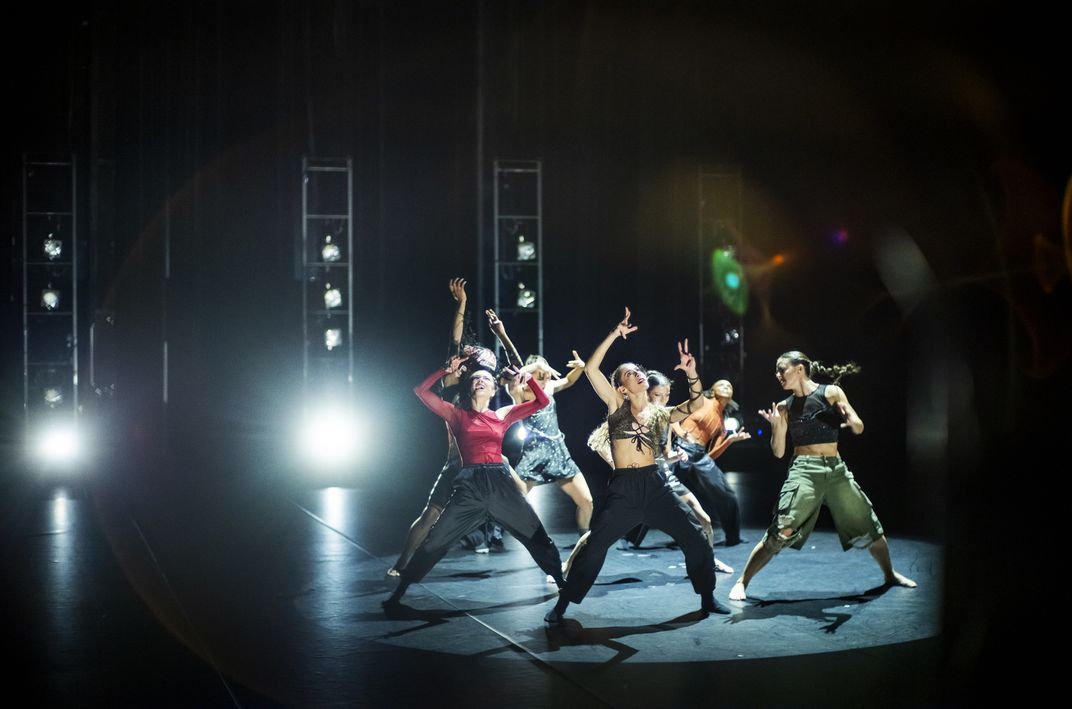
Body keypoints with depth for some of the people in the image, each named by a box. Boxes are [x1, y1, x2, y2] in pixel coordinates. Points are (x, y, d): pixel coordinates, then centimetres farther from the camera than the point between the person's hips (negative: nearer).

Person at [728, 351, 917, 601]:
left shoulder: (831, 392, 0)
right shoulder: (784, 407, 4)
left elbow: (859, 428, -3)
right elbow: (778, 452, 5)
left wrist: (851, 421, -26)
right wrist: (776, 426, -13)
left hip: (836, 469, 1)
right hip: (804, 471, -1)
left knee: (868, 525, 11)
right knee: (779, 533, -15)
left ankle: (890, 574, 35)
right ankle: (742, 583, -8)